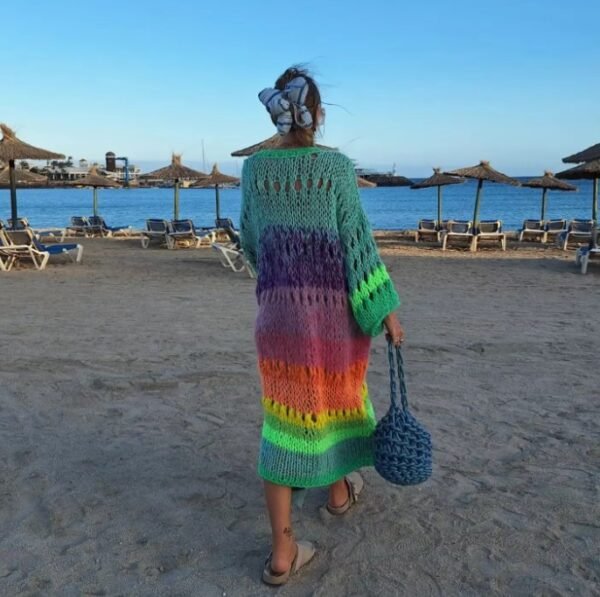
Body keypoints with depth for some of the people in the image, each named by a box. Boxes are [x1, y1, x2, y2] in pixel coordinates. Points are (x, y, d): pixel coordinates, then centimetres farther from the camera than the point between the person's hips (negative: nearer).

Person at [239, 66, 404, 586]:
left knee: (285, 416, 6)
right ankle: (339, 489, 45)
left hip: (280, 308, 2)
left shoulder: (254, 169, 1)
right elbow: (358, 242, -11)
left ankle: (282, 551, 5)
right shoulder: (336, 167, -8)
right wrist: (386, 310, -5)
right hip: (337, 307, -2)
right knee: (336, 395, 22)